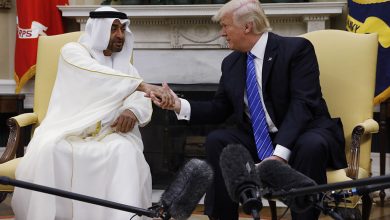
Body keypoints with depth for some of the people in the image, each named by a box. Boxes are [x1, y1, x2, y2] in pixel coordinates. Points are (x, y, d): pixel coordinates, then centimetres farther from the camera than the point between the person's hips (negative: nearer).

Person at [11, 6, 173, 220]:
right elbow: (98, 75, -19)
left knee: (125, 151, -32)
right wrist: (143, 86, -32)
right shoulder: (73, 51, 4)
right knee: (48, 150, -36)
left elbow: (143, 100, 5)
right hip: (68, 131, -3)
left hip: (108, 133, 3)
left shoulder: (125, 65, 20)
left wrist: (134, 111, -21)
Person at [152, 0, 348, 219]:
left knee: (311, 145, -36)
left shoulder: (296, 48, -11)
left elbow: (302, 103, -21)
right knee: (216, 140, -17)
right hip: (258, 139, 5)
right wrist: (179, 105, -6)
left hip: (303, 135, -5)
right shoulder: (231, 63, 8)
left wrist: (280, 153, -32)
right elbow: (219, 110, 13)